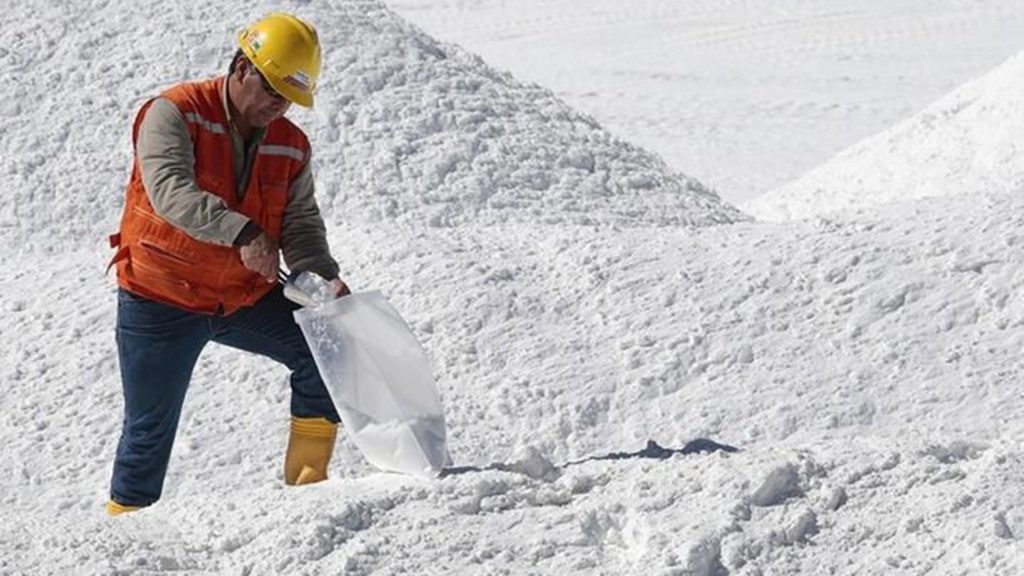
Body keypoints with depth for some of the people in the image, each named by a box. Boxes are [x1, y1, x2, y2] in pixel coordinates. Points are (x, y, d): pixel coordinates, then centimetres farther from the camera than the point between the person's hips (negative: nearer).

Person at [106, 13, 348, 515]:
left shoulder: (290, 146, 2)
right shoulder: (174, 114, -16)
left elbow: (301, 225, 0)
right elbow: (170, 190, -31)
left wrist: (324, 278, -22)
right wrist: (242, 232, -45)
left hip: (247, 298, 5)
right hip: (161, 299, -5)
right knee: (150, 427, 1)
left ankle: (306, 484, 1)